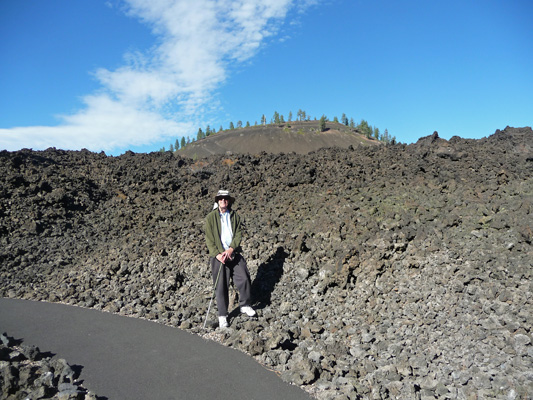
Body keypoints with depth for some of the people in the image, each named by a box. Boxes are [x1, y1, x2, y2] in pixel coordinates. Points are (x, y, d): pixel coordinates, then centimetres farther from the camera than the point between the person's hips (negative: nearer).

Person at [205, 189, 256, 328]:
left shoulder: (235, 216, 8)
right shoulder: (210, 217, 1)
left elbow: (239, 234, 2)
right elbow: (209, 239, -3)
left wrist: (231, 249, -13)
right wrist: (217, 254, -15)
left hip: (234, 253, 3)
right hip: (218, 255, -2)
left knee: (244, 279, -2)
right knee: (221, 286, 1)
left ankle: (245, 305, 22)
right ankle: (222, 315, 15)